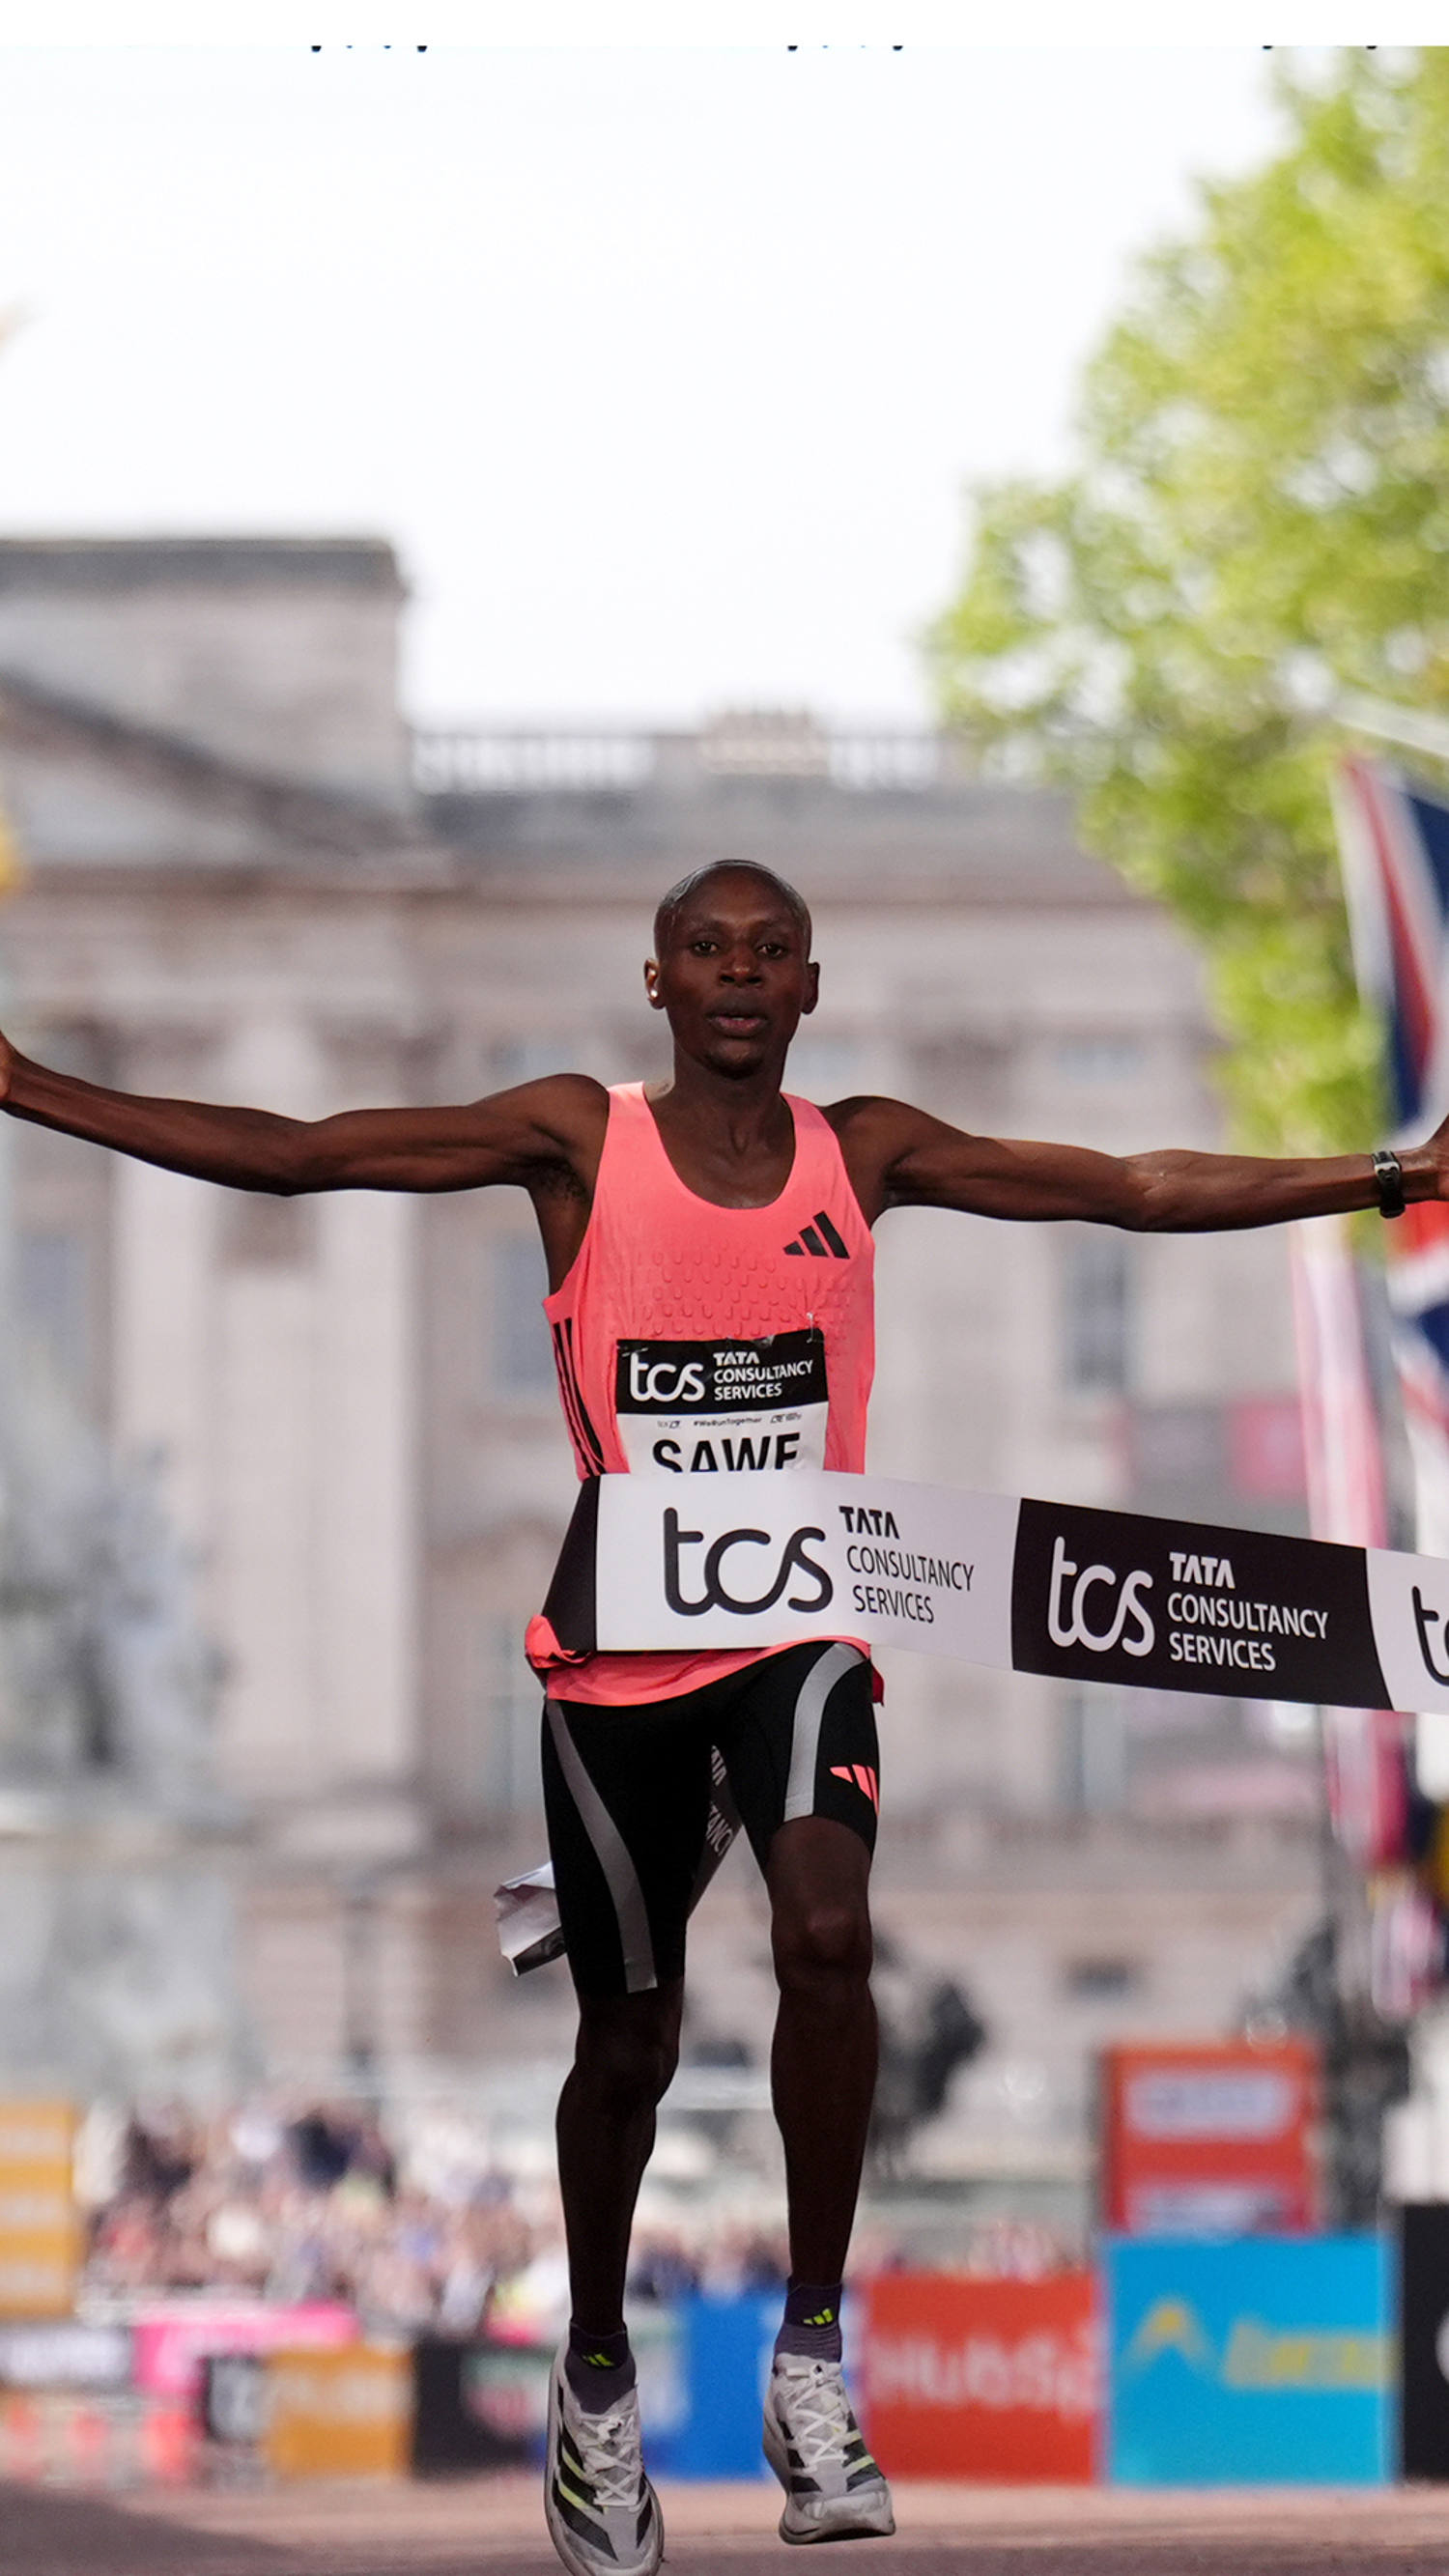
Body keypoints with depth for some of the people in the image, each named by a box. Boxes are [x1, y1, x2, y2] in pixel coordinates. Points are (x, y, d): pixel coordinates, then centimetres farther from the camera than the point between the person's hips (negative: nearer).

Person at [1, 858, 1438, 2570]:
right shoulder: (580, 1141, -3)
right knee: (629, 2036, 9)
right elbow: (289, 1155, -7)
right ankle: (596, 2379, 32)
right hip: (614, 1648, 0)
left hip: (800, 1633, 0)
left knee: (828, 1934, -26)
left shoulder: (864, 1154, 3)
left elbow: (1140, 1191, 5)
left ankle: (812, 2351, -13)